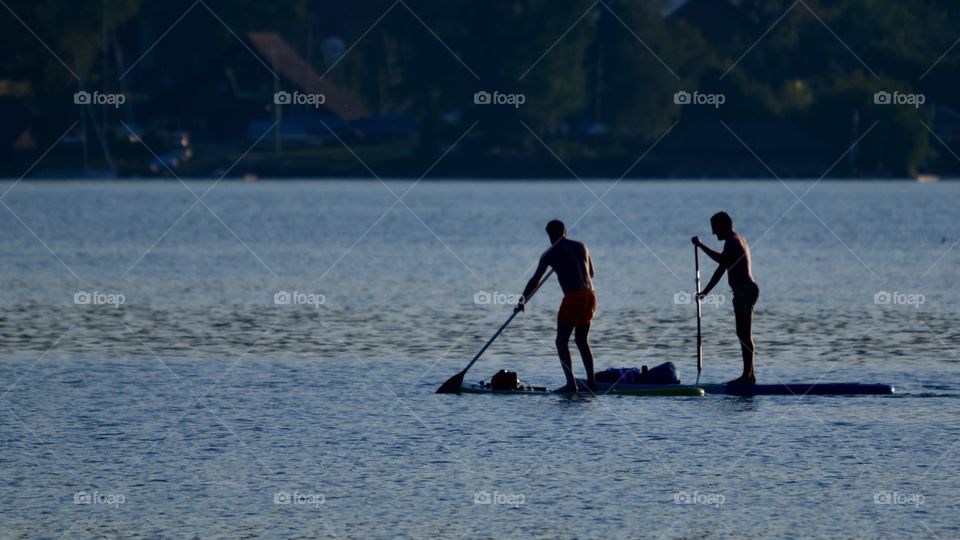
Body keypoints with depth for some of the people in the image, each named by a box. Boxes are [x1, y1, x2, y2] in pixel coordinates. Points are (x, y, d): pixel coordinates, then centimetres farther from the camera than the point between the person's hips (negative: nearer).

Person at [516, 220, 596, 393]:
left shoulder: (550, 254, 1)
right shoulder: (581, 247, 17)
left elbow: (535, 279, 1)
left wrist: (523, 299, 11)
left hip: (573, 297, -6)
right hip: (590, 295, 6)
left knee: (562, 341, -3)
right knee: (581, 341, 19)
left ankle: (571, 383, -15)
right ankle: (591, 382, 16)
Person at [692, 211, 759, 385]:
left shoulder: (732, 242, -12)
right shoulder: (737, 241, 20)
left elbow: (723, 260, -32)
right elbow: (722, 268, 24)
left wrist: (700, 245, -28)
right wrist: (706, 291, 25)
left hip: (744, 291, -10)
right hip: (745, 291, 10)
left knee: (744, 335, -9)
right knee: (744, 335, 13)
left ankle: (748, 375, -9)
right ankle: (749, 374, 16)